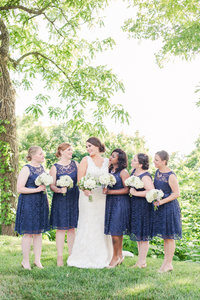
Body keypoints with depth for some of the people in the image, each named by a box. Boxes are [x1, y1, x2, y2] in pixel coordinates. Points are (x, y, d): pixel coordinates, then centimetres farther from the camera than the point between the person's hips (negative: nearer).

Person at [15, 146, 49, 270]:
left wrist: (47, 201, 17)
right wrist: (37, 190, -19)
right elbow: (20, 189, -16)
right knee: (28, 233, -1)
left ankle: (37, 260, 18)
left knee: (39, 232, 10)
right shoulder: (26, 169, -11)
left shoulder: (42, 167, 12)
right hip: (28, 203, -7)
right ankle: (26, 261, 10)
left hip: (41, 203, 7)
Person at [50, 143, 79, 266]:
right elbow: (52, 186, -4)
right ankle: (60, 257, 6)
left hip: (74, 198, 3)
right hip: (60, 199, -3)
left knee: (72, 227, 7)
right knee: (61, 228, -1)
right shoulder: (55, 167, -1)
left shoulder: (75, 164, 7)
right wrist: (59, 190, -22)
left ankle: (71, 255, 15)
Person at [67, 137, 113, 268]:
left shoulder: (107, 161, 10)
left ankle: (102, 258, 17)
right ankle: (85, 258, 6)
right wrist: (85, 189, -23)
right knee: (87, 226, -2)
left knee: (102, 226, 7)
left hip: (103, 197, 3)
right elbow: (80, 180, -5)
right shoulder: (86, 160, 2)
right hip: (88, 196, -3)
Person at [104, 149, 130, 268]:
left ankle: (115, 257, 4)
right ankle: (120, 255, 21)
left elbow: (127, 189, -14)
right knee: (117, 231, 11)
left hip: (120, 203, -7)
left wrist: (110, 191, -16)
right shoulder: (110, 170, 13)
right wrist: (105, 190, 1)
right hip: (110, 202, 7)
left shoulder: (123, 172, -9)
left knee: (115, 230, -6)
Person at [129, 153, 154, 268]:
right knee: (138, 234, 16)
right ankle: (141, 261, 26)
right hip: (135, 206, 10)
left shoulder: (145, 177, -21)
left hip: (143, 206, -10)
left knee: (142, 235, 0)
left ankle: (142, 261, 10)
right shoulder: (134, 171, 6)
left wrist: (135, 193, -24)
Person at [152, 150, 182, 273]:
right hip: (160, 207, 8)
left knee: (169, 236, 0)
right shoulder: (158, 172, 7)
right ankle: (166, 262, 22)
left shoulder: (171, 176, -17)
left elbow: (177, 193, -16)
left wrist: (162, 201, -19)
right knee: (165, 236, 14)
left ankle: (169, 263, 9)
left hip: (169, 207, -8)